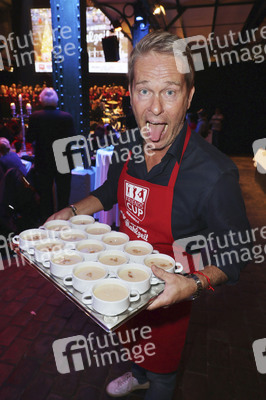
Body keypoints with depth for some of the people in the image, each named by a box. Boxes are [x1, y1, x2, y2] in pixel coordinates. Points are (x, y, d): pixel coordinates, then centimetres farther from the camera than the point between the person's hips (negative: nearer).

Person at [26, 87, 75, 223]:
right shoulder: (67, 117, -9)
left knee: (45, 196, 12)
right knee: (63, 196, 13)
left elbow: (29, 138, -5)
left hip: (43, 163, 0)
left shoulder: (35, 116, -9)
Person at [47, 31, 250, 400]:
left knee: (161, 367, 24)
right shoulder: (126, 151, -12)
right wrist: (72, 212, -4)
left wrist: (194, 284, -38)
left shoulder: (214, 174, -32)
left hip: (167, 294, -6)